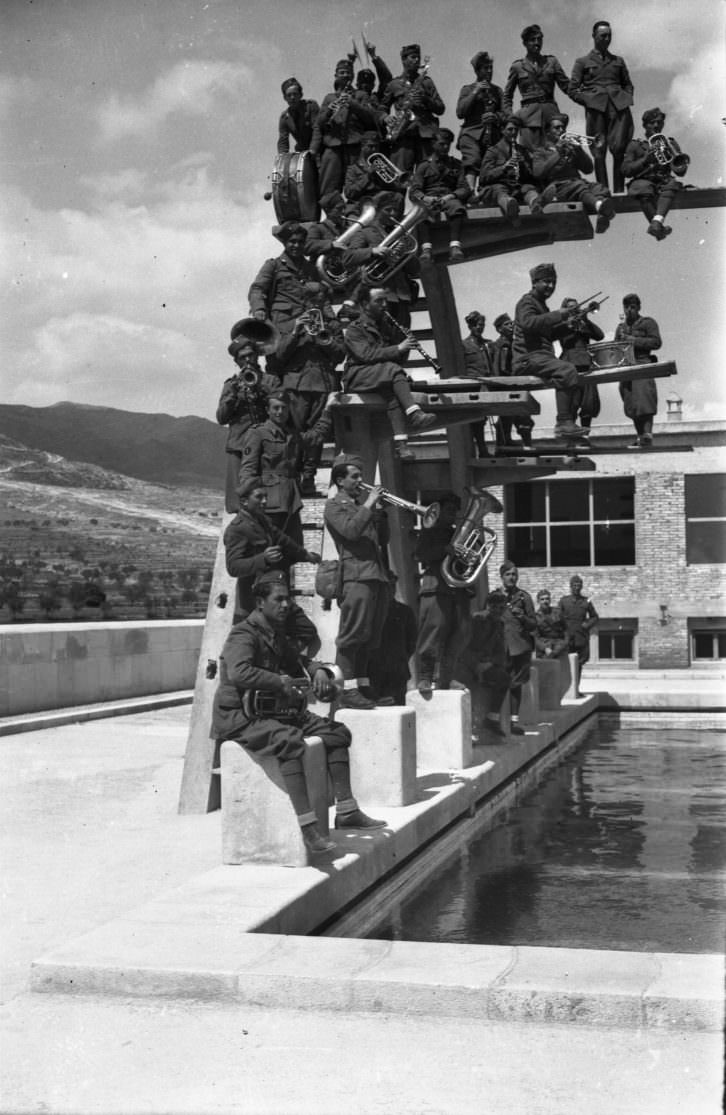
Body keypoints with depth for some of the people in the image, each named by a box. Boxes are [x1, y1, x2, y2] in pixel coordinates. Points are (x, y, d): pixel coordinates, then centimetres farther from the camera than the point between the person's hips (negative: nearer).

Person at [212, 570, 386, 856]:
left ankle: (346, 811, 4)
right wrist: (281, 682, -26)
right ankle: (307, 827, -38)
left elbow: (299, 661, 33)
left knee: (336, 732, 2)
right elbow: (238, 673, -35)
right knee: (291, 741, -36)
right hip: (238, 717, -10)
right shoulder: (243, 635, -15)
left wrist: (318, 670, 10)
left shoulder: (279, 635, 16)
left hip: (274, 710, 10)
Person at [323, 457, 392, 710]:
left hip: (378, 575, 8)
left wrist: (380, 511, 8)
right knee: (352, 635, -10)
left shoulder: (363, 501, 25)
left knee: (369, 637, 9)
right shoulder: (335, 505, 3)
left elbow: (384, 538, 22)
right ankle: (348, 690, -11)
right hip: (356, 574, -8)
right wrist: (368, 505, -10)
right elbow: (350, 530, -17)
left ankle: (363, 688, 13)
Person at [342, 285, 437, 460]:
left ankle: (400, 441, -45)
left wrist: (405, 346, 0)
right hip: (357, 376, -5)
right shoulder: (354, 329, 1)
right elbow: (366, 354, -16)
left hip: (384, 377, 5)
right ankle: (414, 415, -46)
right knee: (393, 369, -34)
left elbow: (398, 360, 22)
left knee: (393, 392, -32)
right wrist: (398, 348, -19)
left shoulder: (385, 327, 23)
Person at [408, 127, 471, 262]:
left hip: (449, 198, 1)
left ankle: (455, 247, -51)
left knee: (456, 206, -37)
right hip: (428, 199, -1)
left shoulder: (456, 165, 23)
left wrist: (451, 196, -12)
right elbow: (413, 191, 6)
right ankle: (426, 249, -50)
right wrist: (424, 198, -18)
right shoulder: (423, 166, 19)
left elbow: (465, 188, 10)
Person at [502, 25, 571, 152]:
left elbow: (566, 85, 11)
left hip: (550, 113, 2)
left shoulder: (551, 61, 14)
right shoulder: (517, 66, 11)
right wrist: (510, 117, 2)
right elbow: (507, 95, 16)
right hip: (528, 115, -2)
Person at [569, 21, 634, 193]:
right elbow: (573, 90, 10)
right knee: (599, 152, -6)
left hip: (619, 107, 2)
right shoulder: (582, 62, 13)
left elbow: (628, 84, 29)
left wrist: (627, 99, 10)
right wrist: (589, 101, -2)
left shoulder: (618, 61, 22)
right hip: (596, 109, -1)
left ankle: (619, 191, -7)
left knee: (619, 149, -12)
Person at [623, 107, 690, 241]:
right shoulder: (635, 145, 16)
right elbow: (626, 171, 2)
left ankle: (657, 221, -54)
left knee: (672, 184, -35)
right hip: (643, 181, -1)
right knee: (644, 190, -38)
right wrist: (645, 159, -11)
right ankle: (659, 227, -46)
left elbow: (681, 172, 13)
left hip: (664, 181, 1)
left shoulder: (670, 143, 22)